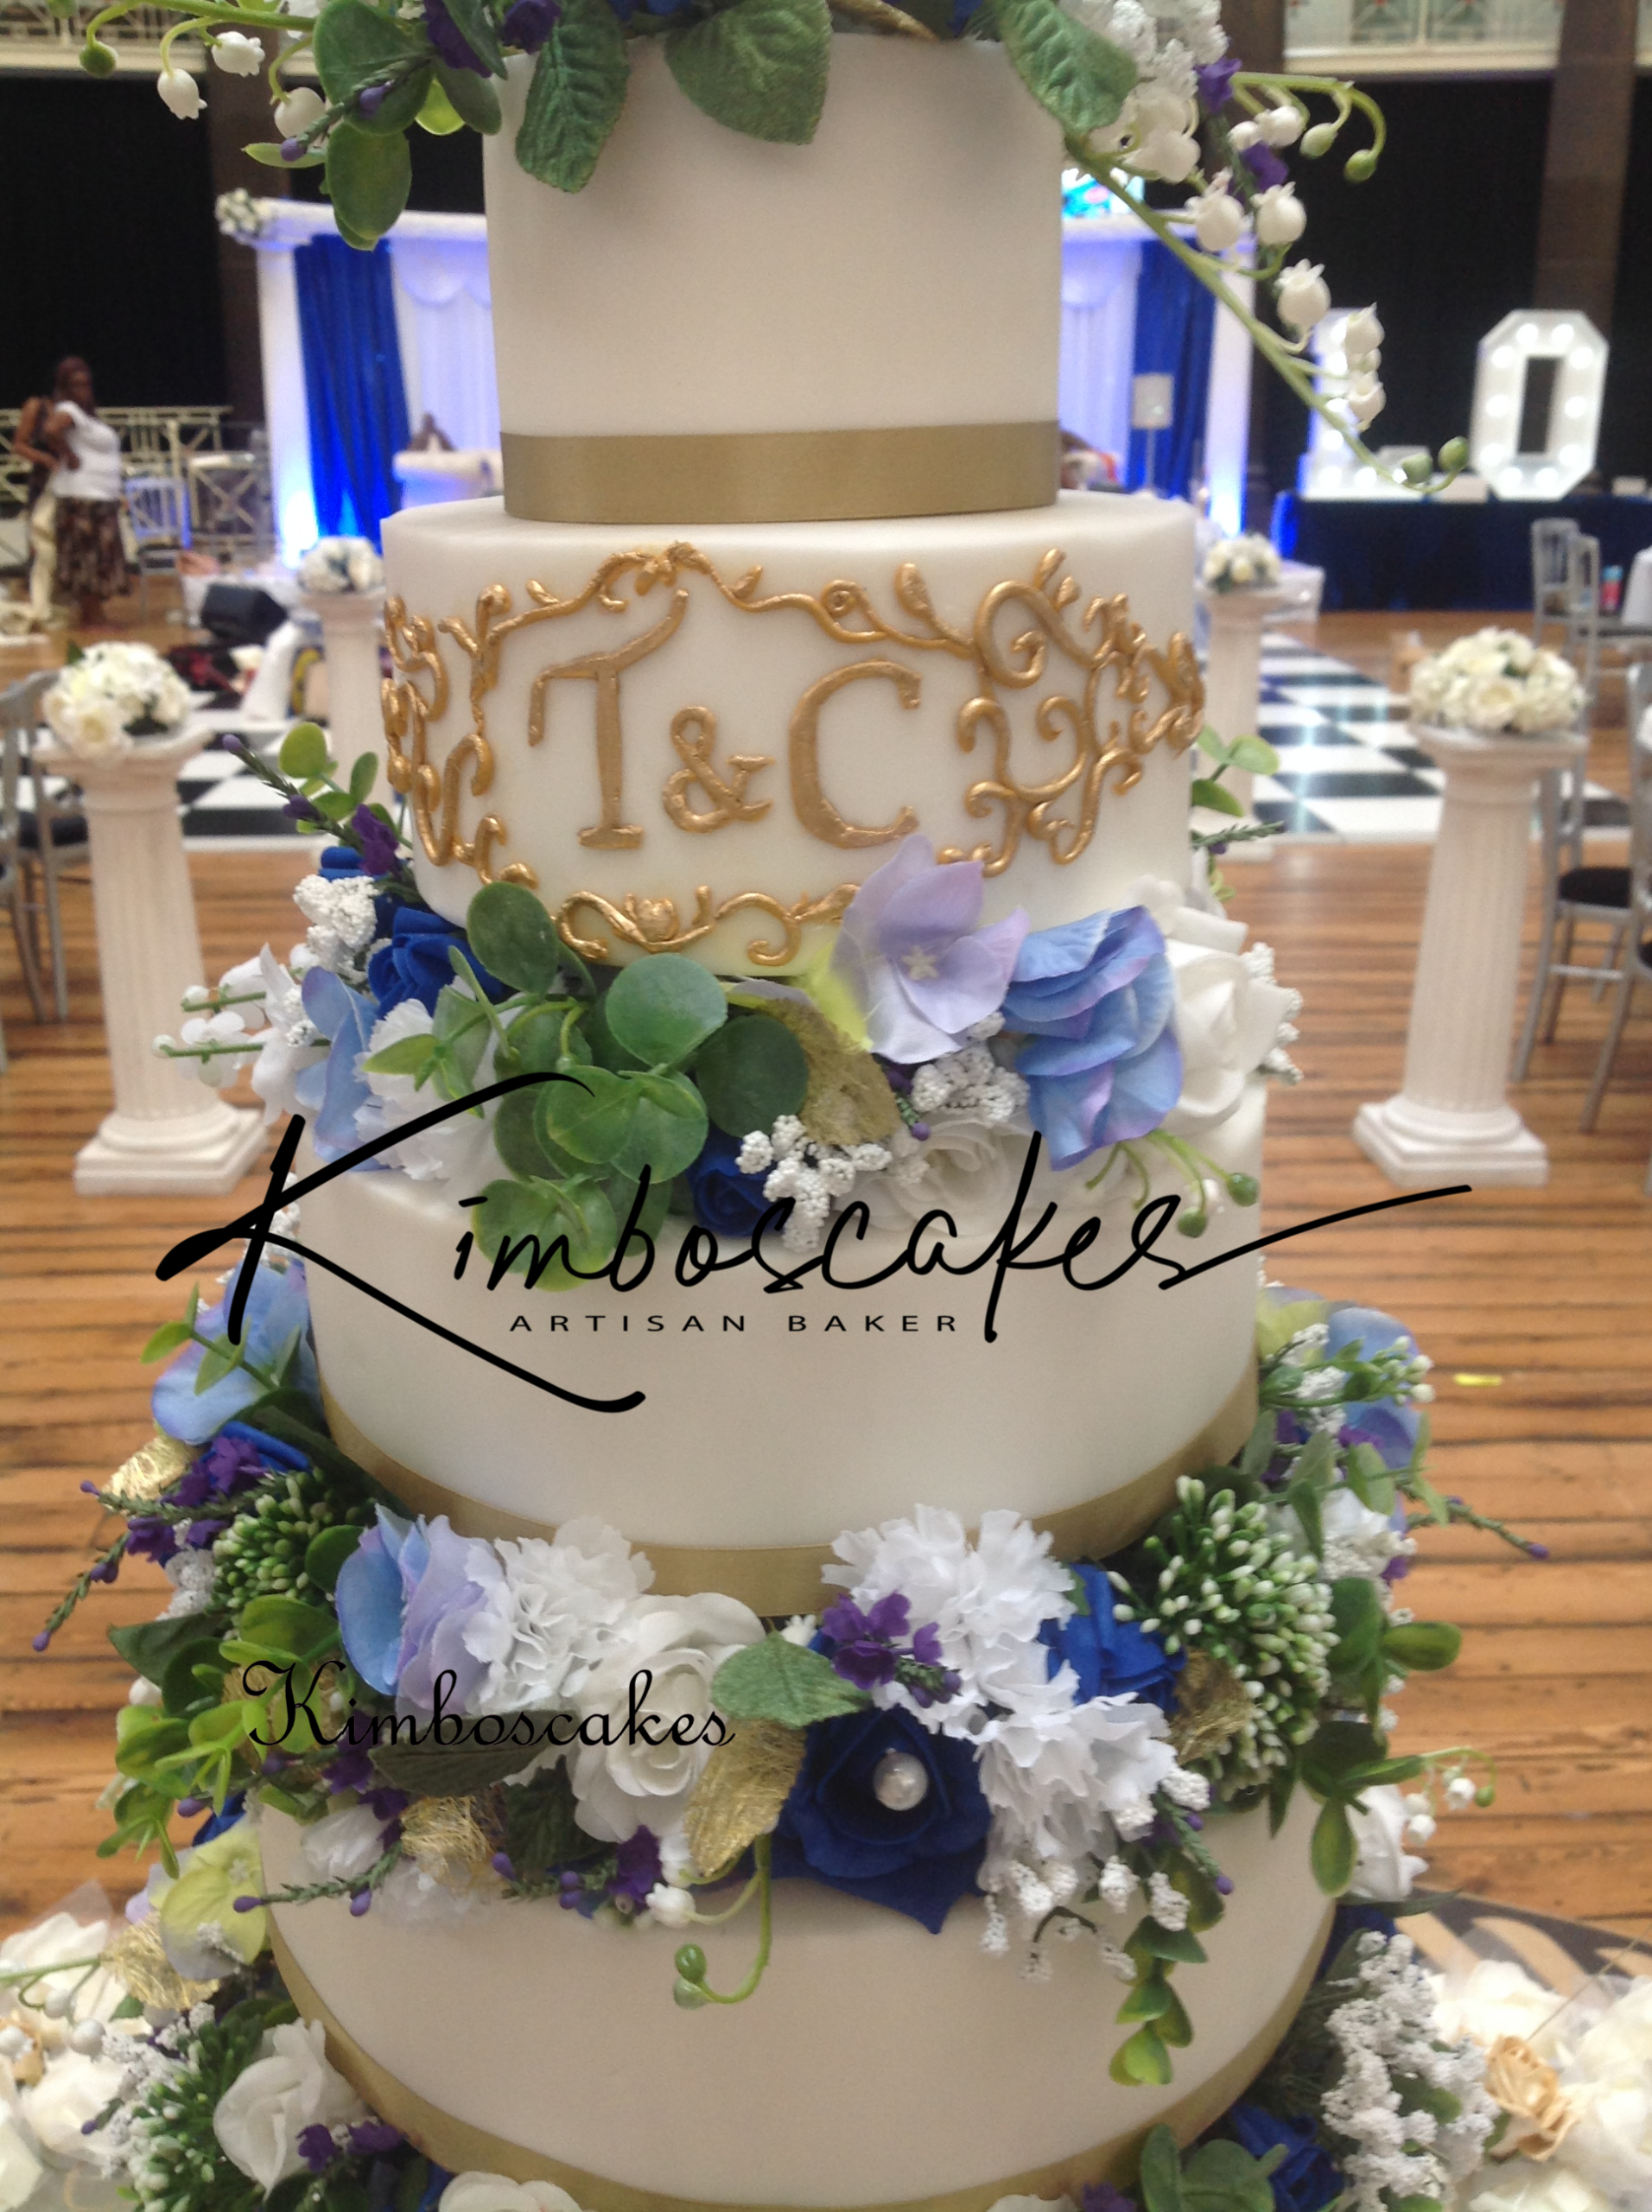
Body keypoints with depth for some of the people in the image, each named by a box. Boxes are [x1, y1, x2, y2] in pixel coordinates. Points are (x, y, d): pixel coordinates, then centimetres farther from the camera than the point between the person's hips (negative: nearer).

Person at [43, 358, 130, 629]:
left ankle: (93, 616, 15)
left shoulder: (87, 413, 19)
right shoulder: (68, 410, -9)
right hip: (83, 497, -9)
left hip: (102, 498, 9)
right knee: (89, 559, -8)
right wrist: (69, 455, -16)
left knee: (98, 561, 10)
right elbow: (51, 429, -29)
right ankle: (91, 619, -7)